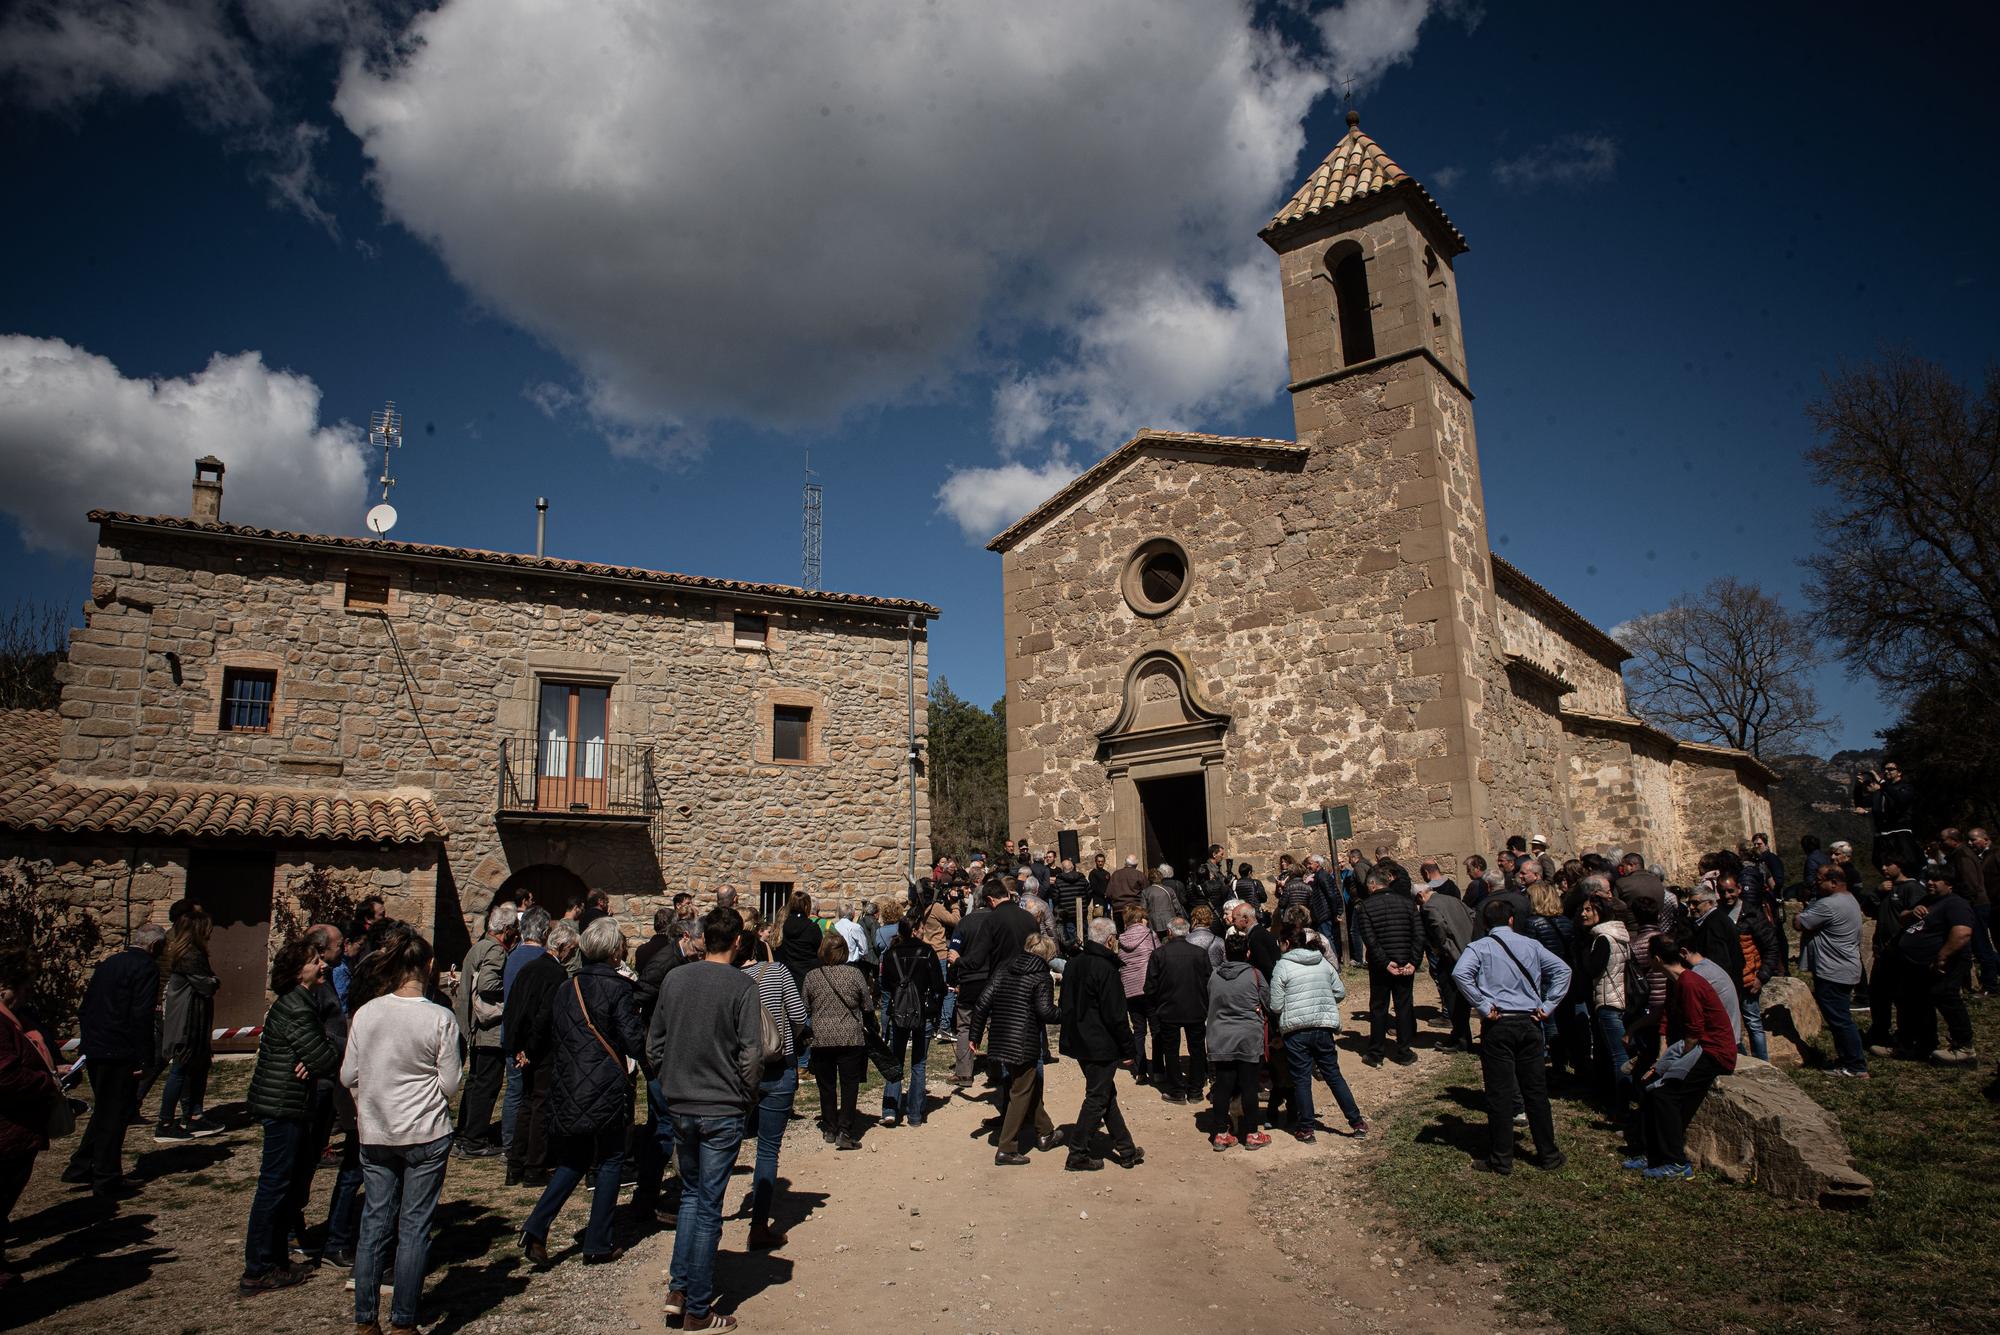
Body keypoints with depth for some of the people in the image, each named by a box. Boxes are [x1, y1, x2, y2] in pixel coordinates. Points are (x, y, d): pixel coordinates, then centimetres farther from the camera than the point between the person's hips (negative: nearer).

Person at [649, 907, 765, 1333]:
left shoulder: (674, 979, 0)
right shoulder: (742, 986, -14)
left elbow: (653, 1046, 6)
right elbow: (752, 1054, -15)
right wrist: (747, 1095, 1)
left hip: (678, 1106, 4)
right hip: (723, 1110, -4)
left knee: (691, 1193, 23)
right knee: (708, 1206, 5)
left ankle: (678, 1288, 19)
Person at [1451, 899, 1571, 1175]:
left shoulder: (1479, 947, -3)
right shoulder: (1530, 945, 8)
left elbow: (1460, 973, -20)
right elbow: (1562, 969, 3)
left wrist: (1483, 1006, -13)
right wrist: (1548, 1006, 2)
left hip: (1498, 1026, -3)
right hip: (1529, 1023, 3)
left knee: (1500, 1094, 2)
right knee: (1536, 1090, 13)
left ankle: (1501, 1160, 8)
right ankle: (1548, 1154, 23)